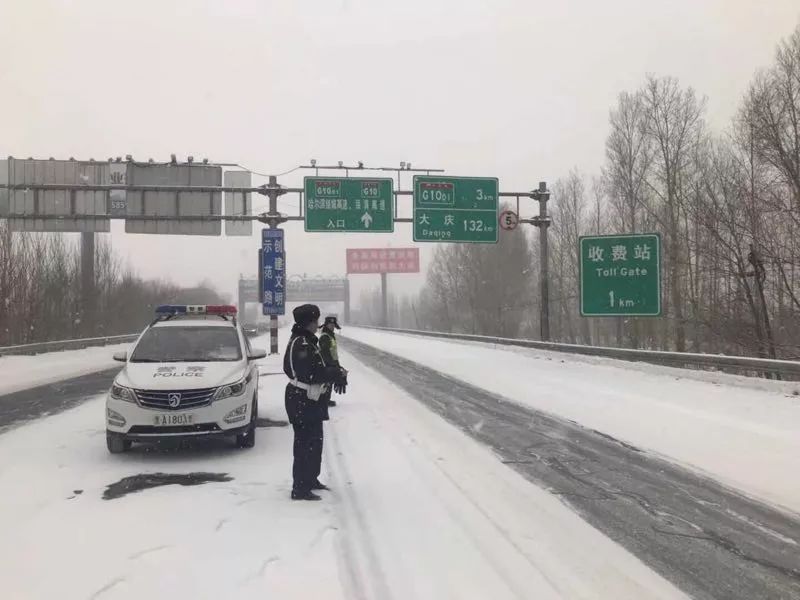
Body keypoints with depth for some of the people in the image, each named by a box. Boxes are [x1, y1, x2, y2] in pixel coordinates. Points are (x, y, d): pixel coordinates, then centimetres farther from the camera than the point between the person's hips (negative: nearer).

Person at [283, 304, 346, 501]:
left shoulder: (306, 342, 13)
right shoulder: (302, 344, -22)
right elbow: (311, 374, -26)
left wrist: (333, 373, 2)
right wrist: (336, 374, -16)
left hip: (309, 399, 11)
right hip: (303, 401, -11)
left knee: (314, 441, 21)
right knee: (306, 444, -5)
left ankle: (311, 479, 35)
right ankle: (300, 489, 0)